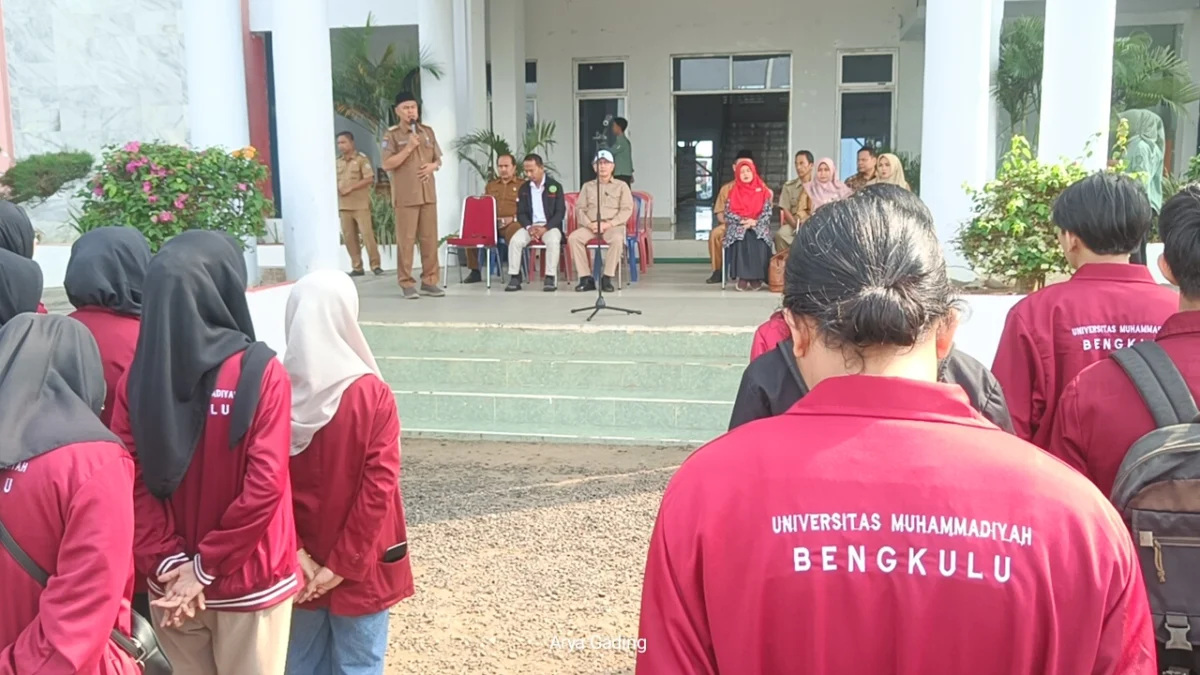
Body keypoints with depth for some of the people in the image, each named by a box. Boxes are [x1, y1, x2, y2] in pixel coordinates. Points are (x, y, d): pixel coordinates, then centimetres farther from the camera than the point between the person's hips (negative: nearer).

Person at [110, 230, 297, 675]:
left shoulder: (138, 378, -6)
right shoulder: (260, 372, -17)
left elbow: (131, 483, -9)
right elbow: (265, 485, -20)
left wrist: (166, 562, -8)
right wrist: (205, 567, -12)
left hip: (172, 581, 4)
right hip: (249, 582, -4)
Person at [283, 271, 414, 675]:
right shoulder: (373, 395, -16)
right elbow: (378, 487, -18)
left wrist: (293, 551, -4)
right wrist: (343, 564, -12)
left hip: (296, 565, 3)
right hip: (359, 567, -3)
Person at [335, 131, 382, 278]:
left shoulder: (361, 159, -2)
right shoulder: (337, 162, 13)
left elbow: (369, 179, -10)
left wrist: (350, 188, -14)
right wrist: (336, 188, -2)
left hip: (360, 204, -5)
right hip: (343, 205, 5)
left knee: (367, 234, -9)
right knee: (349, 237, 3)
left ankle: (375, 265, -2)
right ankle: (357, 267, 10)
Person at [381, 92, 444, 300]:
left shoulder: (428, 132, 13)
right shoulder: (392, 135, -2)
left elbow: (438, 159, 19)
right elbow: (387, 164, -9)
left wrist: (432, 166, -4)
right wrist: (408, 148, -16)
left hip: (428, 193, 5)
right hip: (406, 195, -4)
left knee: (430, 238, 5)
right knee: (406, 239, -4)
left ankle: (429, 280, 11)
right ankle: (407, 283, 0)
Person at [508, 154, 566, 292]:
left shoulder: (555, 186, -1)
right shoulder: (524, 188, 10)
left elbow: (560, 213, -6)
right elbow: (521, 213, 7)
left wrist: (545, 228, -20)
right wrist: (529, 227, -15)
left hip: (550, 226, -3)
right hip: (530, 226, 3)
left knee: (553, 241, -36)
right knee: (515, 240, -26)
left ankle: (550, 278, -31)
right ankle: (514, 278, -23)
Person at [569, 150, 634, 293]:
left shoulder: (621, 186, 12)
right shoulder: (587, 186, 20)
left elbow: (626, 210, 1)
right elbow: (580, 209, 11)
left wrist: (608, 224, -13)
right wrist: (589, 224, -10)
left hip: (613, 226, -2)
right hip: (590, 226, 2)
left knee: (617, 239, -38)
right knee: (573, 237, -29)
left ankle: (607, 278, -29)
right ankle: (586, 278, -26)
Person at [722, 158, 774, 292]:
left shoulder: (763, 191, 10)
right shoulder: (734, 192, 11)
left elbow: (768, 212, 3)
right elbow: (728, 213, 3)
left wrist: (755, 222, -14)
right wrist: (742, 221, -13)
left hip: (758, 225, 0)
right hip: (738, 225, 0)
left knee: (759, 241, -34)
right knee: (740, 239, -34)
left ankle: (757, 278, -25)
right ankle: (742, 277, -28)